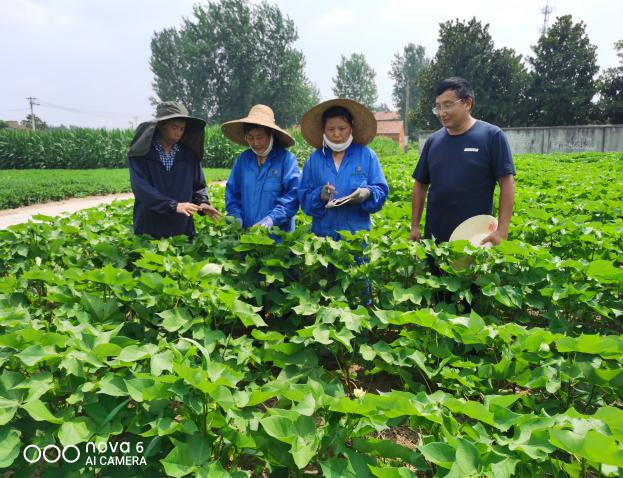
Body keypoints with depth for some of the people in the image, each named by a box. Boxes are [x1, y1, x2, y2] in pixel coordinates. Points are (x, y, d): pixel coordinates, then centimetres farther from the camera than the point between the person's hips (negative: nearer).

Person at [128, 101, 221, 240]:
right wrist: (174, 205, -25)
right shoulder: (140, 154, -4)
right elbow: (140, 187, -15)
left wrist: (202, 203, -9)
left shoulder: (190, 155, 6)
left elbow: (198, 186, 13)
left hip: (183, 230, 3)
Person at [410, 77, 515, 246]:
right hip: (435, 236, 4)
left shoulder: (492, 135, -5)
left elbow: (507, 183, -7)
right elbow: (420, 185, 12)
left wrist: (502, 231, -14)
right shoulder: (432, 141, 7)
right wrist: (414, 226, 7)